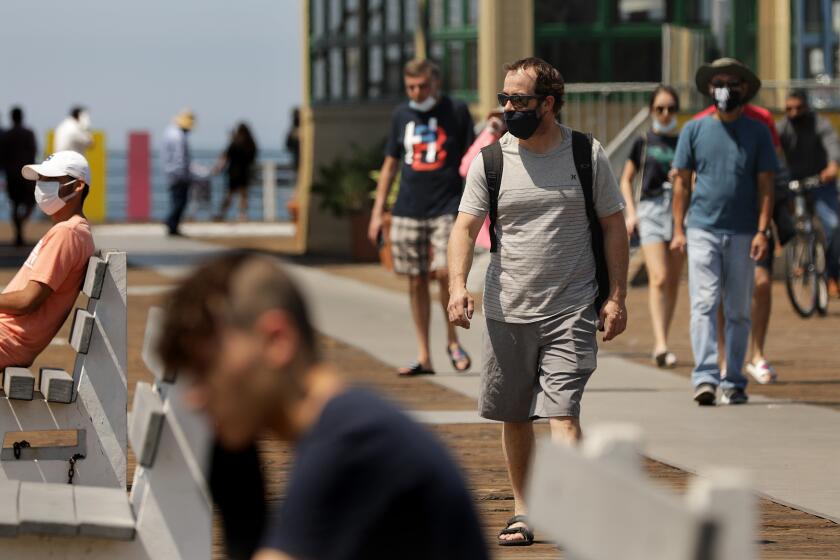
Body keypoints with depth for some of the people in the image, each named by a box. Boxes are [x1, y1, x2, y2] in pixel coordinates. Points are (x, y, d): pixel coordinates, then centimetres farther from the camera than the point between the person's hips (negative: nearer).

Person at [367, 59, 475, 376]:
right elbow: (390, 165, 17)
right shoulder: (402, 116, 11)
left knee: (444, 273, -16)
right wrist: (377, 212, 13)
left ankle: (452, 341, 7)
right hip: (408, 212, 3)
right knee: (416, 281, 4)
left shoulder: (456, 112, 2)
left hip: (447, 208, -3)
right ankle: (423, 357, 11)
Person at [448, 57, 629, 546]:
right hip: (507, 312, 3)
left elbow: (614, 226, 4)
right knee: (514, 418, 12)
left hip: (572, 310, -3)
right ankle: (524, 511, 27)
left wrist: (616, 296, -2)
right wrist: (458, 284, -17)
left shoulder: (589, 156, -1)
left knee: (562, 413, -14)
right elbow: (466, 227, -1)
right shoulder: (490, 161, 2)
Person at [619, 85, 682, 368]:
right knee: (658, 278, -16)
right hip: (651, 209, -2)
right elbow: (626, 180, 13)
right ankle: (661, 344, -25)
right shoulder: (644, 142, 6)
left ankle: (661, 345, 15)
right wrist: (631, 212, 1)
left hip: (679, 210, 2)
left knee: (673, 281, 5)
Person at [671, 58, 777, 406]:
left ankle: (734, 382, 15)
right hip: (703, 230, -1)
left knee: (738, 311, 7)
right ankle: (705, 378, -19)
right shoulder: (694, 130, 7)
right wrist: (678, 229, 2)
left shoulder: (757, 133, 6)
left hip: (743, 234, 1)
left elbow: (765, 185, 4)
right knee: (704, 305, -12)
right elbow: (682, 182, 9)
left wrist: (762, 231, -5)